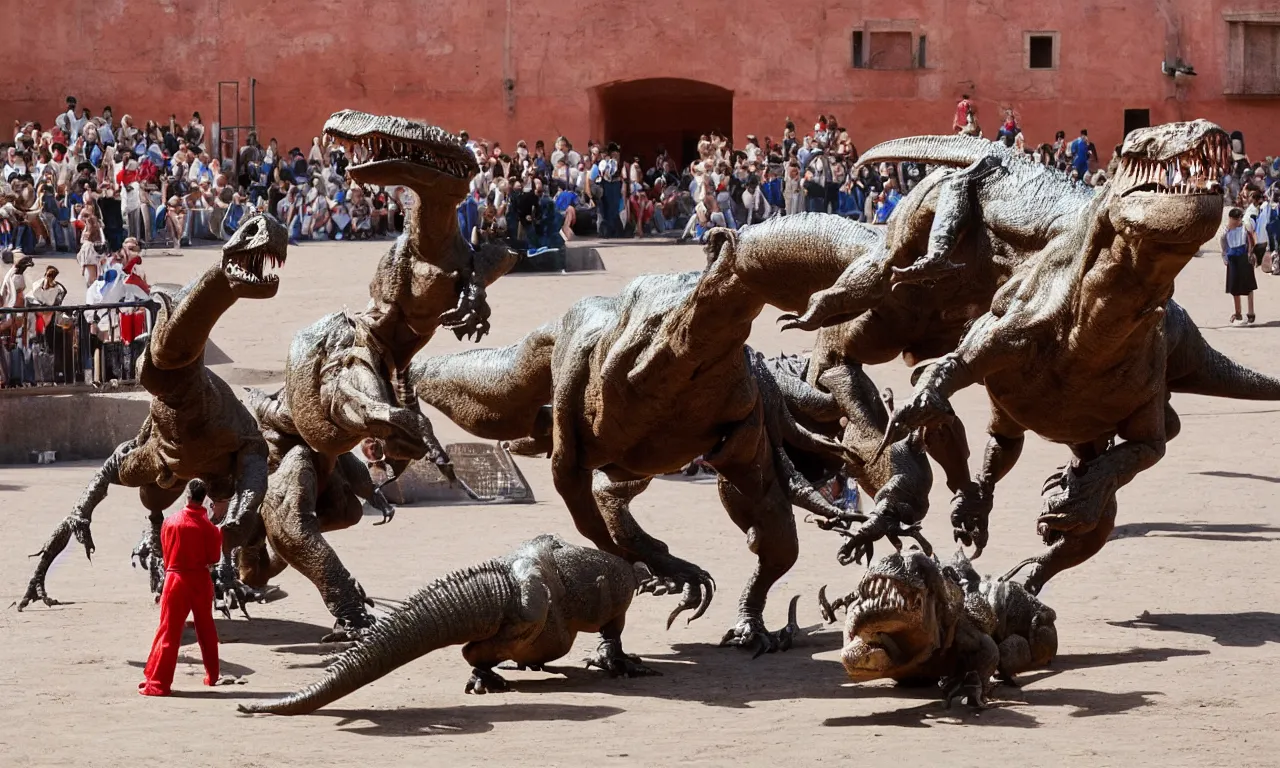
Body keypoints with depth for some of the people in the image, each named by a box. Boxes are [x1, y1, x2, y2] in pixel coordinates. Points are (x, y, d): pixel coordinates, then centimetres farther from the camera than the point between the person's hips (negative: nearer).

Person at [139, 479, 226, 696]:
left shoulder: (170, 522, -6)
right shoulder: (207, 527, -8)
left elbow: (165, 553, 5)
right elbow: (214, 558, -2)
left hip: (176, 580, -1)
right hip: (201, 580, 1)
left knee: (169, 631, -3)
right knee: (206, 629, 19)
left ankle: (157, 683, -9)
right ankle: (212, 676, 29)